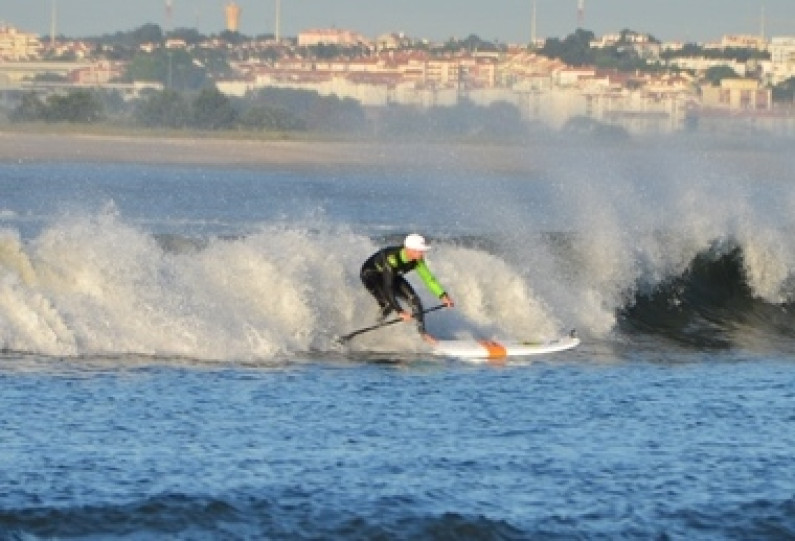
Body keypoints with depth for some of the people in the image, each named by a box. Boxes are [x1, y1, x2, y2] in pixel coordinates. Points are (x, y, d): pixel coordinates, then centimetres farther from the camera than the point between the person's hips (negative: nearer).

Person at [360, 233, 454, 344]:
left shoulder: (417, 260, -20)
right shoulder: (392, 257, -41)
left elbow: (428, 278, -8)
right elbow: (388, 287, -41)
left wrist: (443, 295, -18)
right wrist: (400, 311, -44)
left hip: (392, 276, 6)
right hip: (370, 274, -6)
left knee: (414, 299, -7)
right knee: (388, 304, -28)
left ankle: (423, 333, 6)